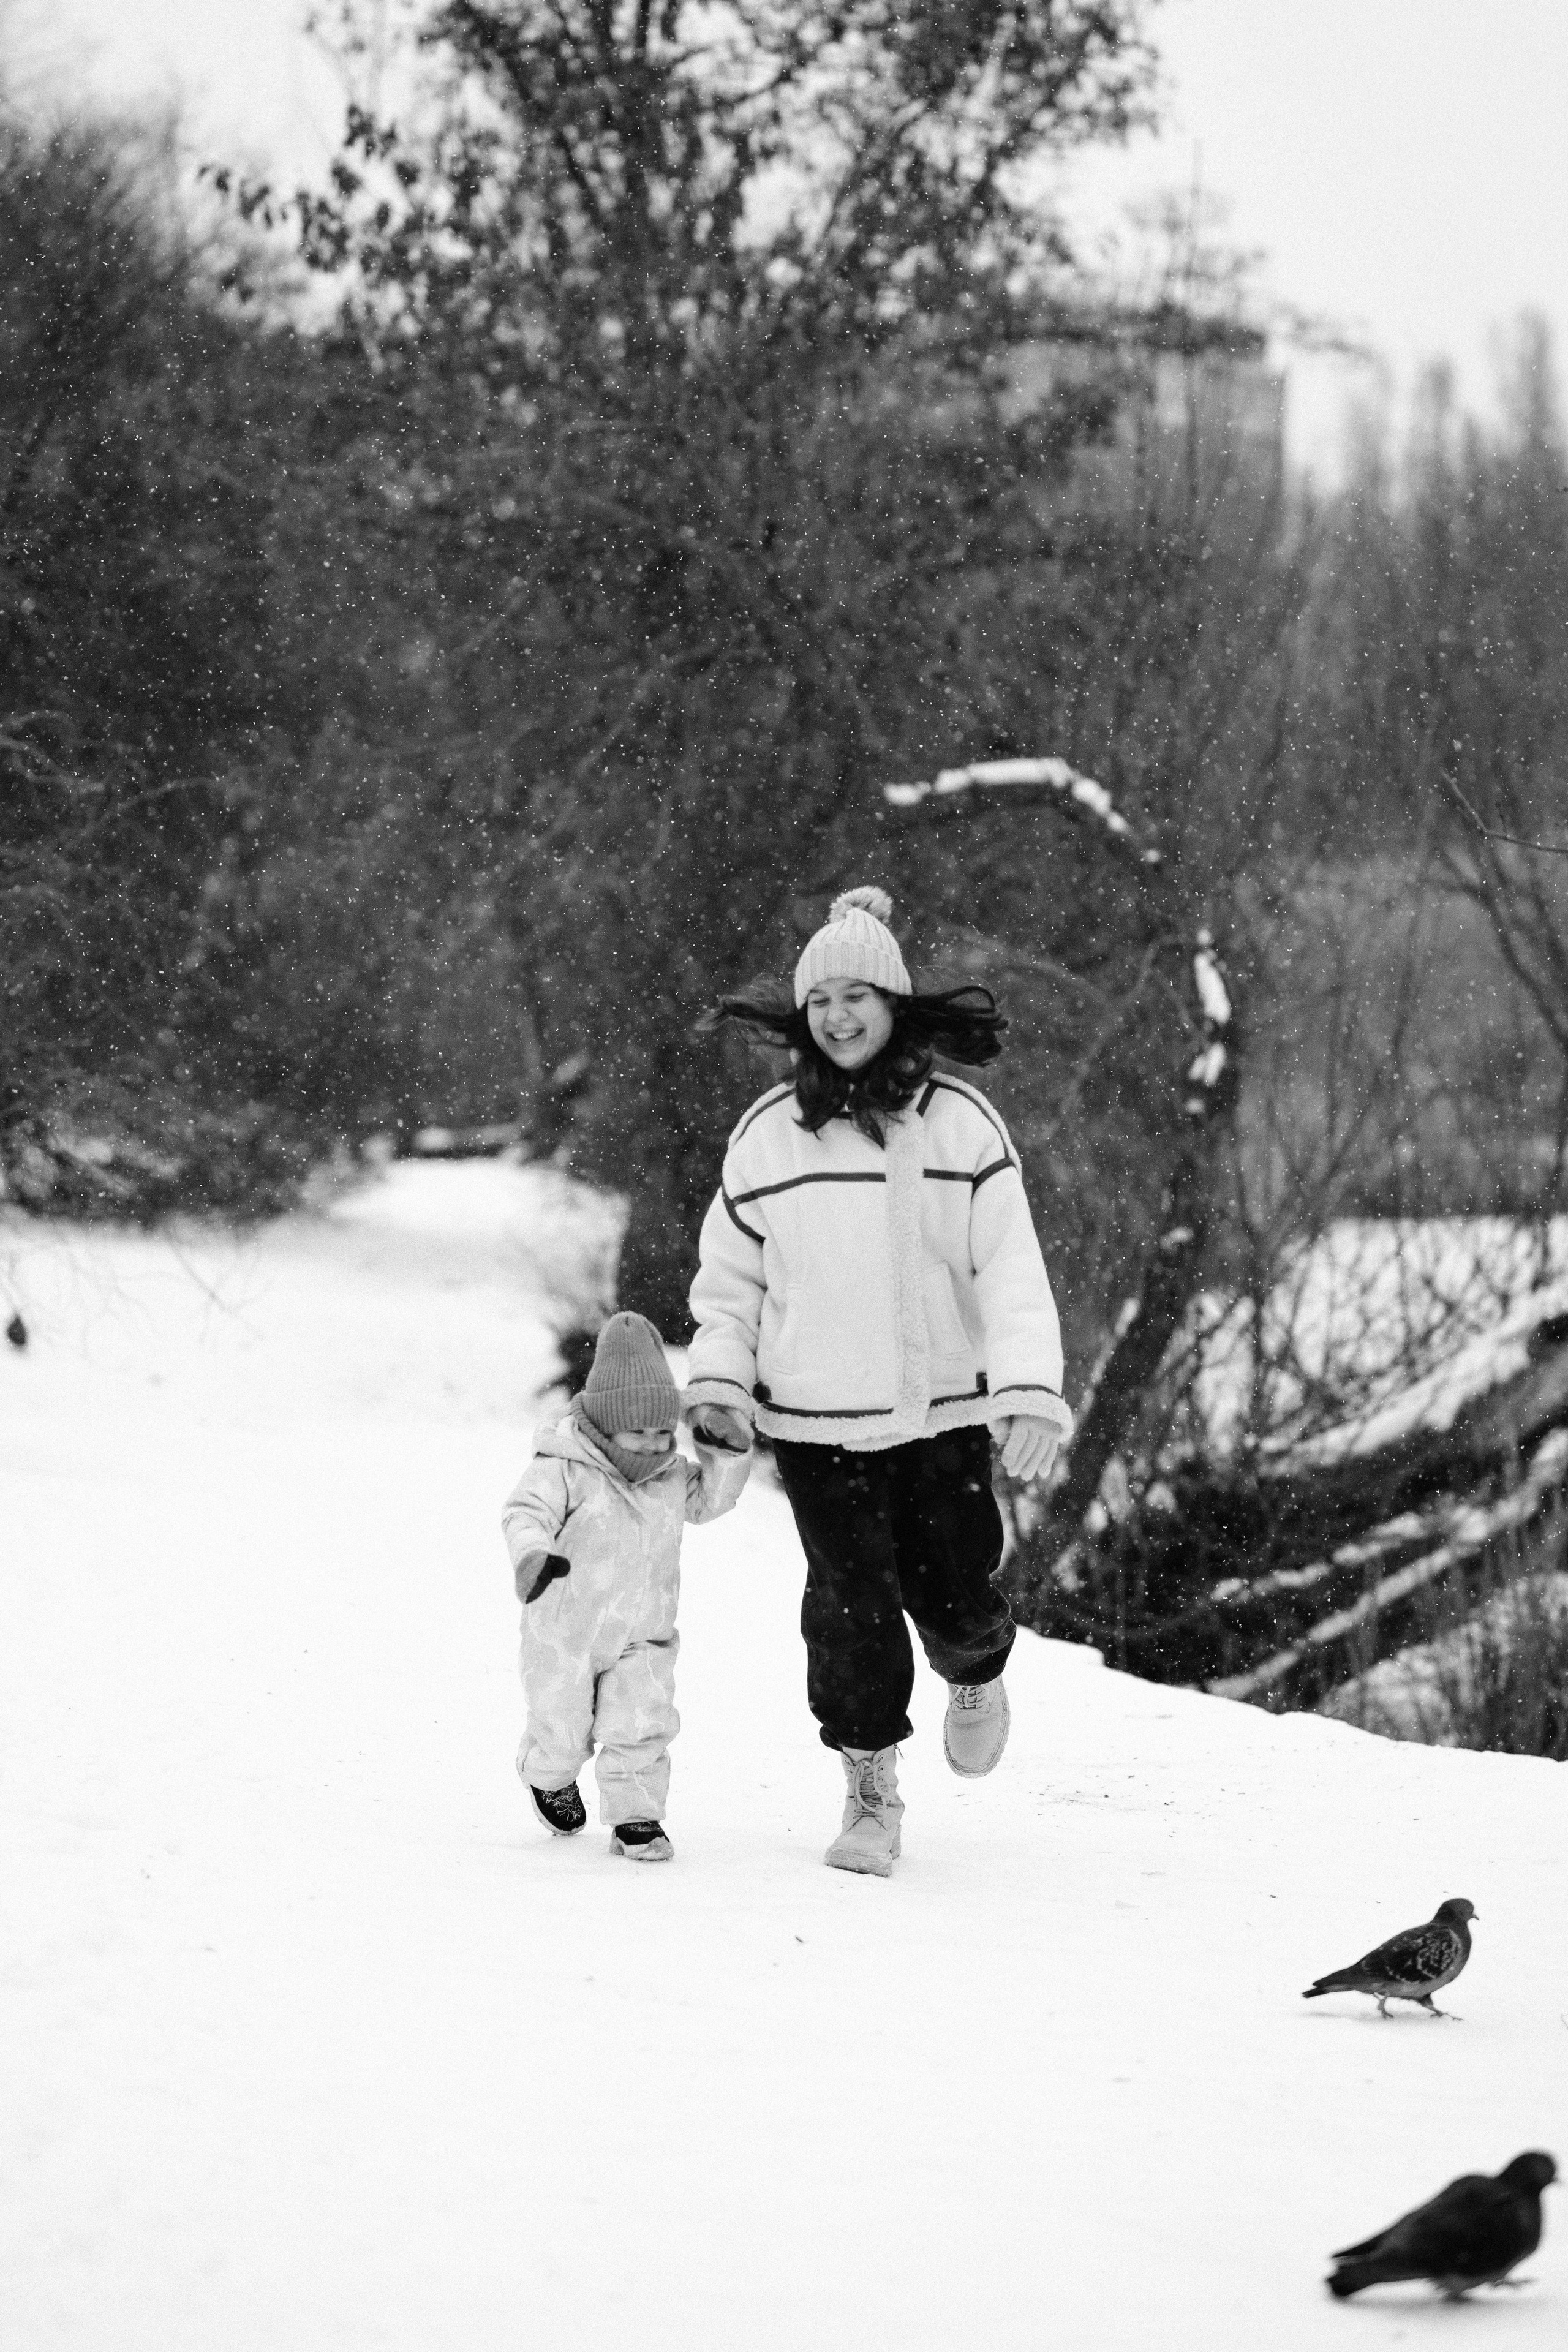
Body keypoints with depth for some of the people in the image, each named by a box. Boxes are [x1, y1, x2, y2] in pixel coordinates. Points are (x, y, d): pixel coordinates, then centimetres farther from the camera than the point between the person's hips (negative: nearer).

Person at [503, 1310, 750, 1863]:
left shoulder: (671, 1475, 0)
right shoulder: (563, 1470, -20)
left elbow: (708, 1498, 16)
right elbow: (526, 1512, -32)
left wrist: (726, 1459, -2)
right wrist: (533, 1554, -52)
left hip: (641, 1636, 3)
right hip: (566, 1633, -3)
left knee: (641, 1725, -11)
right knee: (562, 1729, 11)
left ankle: (635, 1817, 2)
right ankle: (550, 1778, 45)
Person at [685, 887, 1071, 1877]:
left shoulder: (959, 1124, -4)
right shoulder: (768, 1136, 1)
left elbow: (1011, 1268, -8)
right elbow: (731, 1277, 11)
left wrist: (1030, 1388, -20)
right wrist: (719, 1378, -4)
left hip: (944, 1411, 0)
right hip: (817, 1421, 0)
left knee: (954, 1599, 4)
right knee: (852, 1604, -2)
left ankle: (975, 1674, 41)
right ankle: (871, 1789, 15)